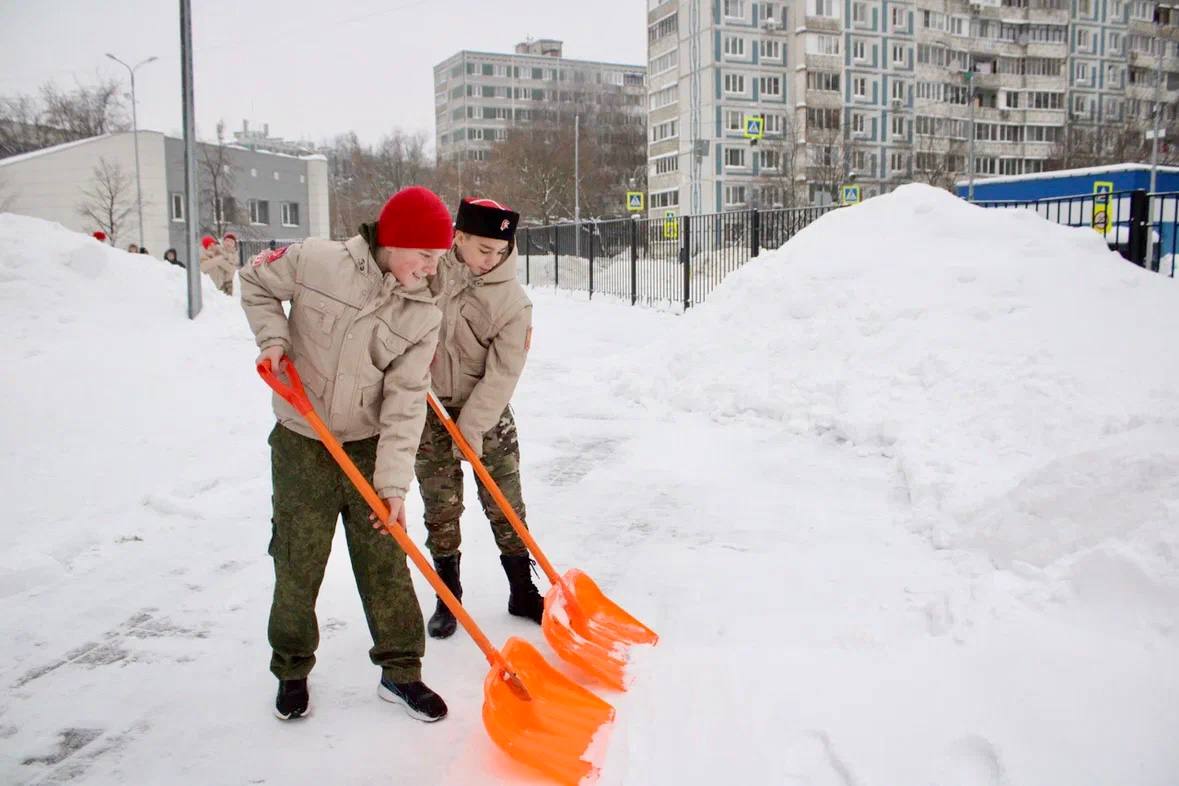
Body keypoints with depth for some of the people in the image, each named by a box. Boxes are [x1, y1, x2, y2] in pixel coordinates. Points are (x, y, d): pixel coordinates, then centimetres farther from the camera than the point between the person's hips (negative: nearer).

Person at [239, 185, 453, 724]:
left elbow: (405, 401, -12)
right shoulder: (317, 261, -15)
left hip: (368, 446, 2)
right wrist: (273, 338, -12)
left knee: (385, 563, 7)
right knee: (297, 562, 9)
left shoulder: (422, 316, -8)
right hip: (301, 443, -1)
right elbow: (256, 281, 4)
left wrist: (393, 481, -18)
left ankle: (401, 671, 22)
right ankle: (292, 670, 30)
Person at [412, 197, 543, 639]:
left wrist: (471, 428, -19)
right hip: (429, 407, 1)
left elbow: (502, 373, -16)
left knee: (506, 505, 5)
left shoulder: (512, 300, -15)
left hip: (487, 411, -1)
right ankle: (448, 597, 23)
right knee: (441, 508, 7)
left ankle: (522, 593, 21)